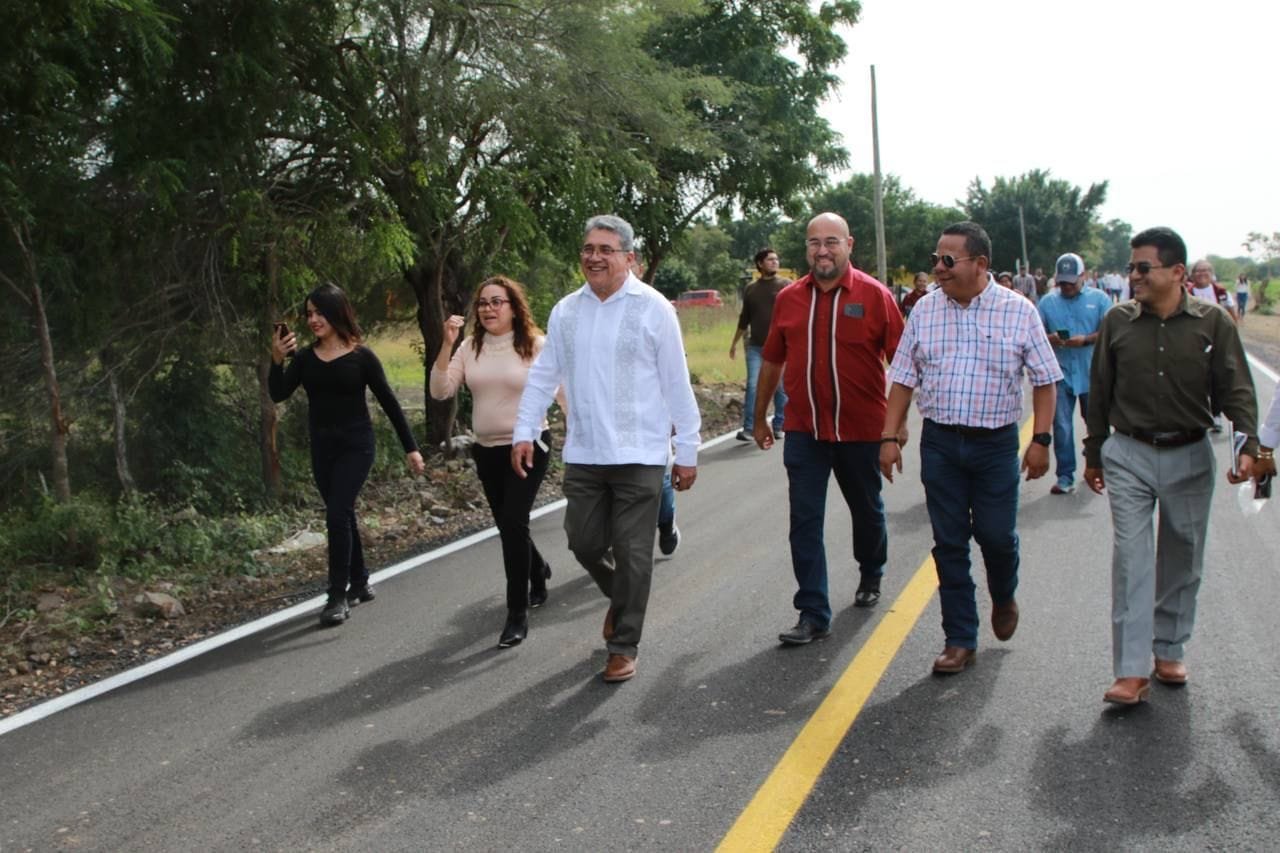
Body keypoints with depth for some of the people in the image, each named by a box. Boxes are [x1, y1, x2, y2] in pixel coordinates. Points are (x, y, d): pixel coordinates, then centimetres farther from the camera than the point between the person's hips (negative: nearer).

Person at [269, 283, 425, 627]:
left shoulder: (361, 356, -7)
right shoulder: (305, 358, 3)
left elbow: (388, 402, -4)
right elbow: (278, 395, -7)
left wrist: (411, 448, -6)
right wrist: (277, 360, -23)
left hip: (355, 446, -5)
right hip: (321, 447, 5)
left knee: (337, 515, -14)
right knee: (342, 517, 14)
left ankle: (338, 596, -8)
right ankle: (359, 583, 30)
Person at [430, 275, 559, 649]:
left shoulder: (535, 345, -8)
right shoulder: (470, 347, 2)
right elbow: (440, 391, -5)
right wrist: (446, 345, -15)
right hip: (487, 450, 5)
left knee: (513, 522, -15)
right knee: (507, 524, 16)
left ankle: (518, 614, -6)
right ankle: (537, 570, 48)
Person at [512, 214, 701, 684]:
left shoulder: (653, 309, -6)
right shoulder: (566, 311, 6)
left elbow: (677, 385, -5)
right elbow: (542, 376, 12)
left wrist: (687, 450, -4)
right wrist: (524, 431, 4)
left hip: (639, 456, -4)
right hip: (583, 454, 4)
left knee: (631, 554, 1)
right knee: (584, 542, 10)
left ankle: (624, 647, 16)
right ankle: (620, 599, 40)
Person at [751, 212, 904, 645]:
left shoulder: (874, 295, -7)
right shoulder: (789, 299, 1)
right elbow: (772, 362, 11)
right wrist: (760, 418, 16)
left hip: (860, 429, -1)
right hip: (803, 430, 1)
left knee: (867, 510, 19)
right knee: (804, 521, -3)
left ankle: (871, 575, 46)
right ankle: (813, 614, 3)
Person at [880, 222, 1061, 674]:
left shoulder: (1018, 311, -3)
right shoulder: (925, 310, 3)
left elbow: (1045, 380, 0)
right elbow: (903, 378, 6)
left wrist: (1040, 440, -6)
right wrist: (889, 437, 1)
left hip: (996, 443, -2)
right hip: (939, 441, 2)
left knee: (996, 535, 3)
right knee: (949, 543, 5)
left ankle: (1004, 598, 37)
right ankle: (960, 640, 17)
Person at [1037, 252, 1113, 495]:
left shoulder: (1099, 299, 2)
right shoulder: (1047, 302, 7)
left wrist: (1085, 339, -20)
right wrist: (1048, 338, -18)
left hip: (1092, 373, 0)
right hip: (1061, 373, 1)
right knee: (1062, 425, -2)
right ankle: (1065, 477, 4)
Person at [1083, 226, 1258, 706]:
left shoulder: (1212, 322, -5)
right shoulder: (1118, 322, -1)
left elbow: (1236, 390, -5)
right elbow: (1100, 393, 7)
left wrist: (1247, 445, -19)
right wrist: (1093, 454, 10)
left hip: (1190, 456, 1)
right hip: (1128, 455, 0)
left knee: (1182, 559, 11)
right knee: (1132, 557, -7)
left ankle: (1169, 651, 28)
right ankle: (1131, 671, -7)